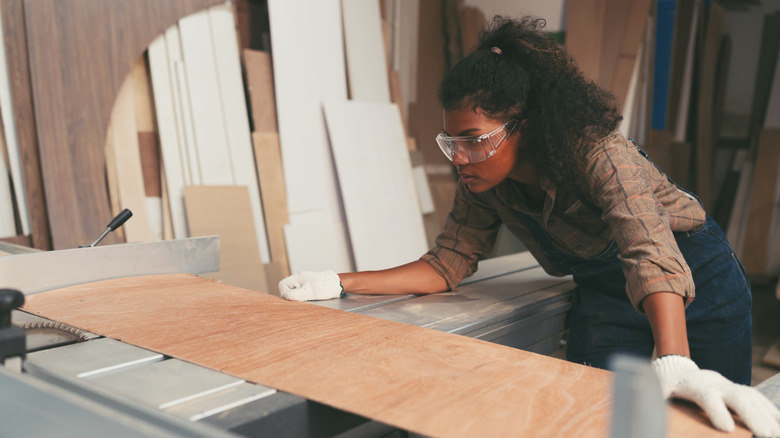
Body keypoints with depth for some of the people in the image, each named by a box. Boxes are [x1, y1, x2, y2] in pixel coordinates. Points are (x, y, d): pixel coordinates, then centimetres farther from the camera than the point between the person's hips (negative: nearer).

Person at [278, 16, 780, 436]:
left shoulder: (599, 155, -34)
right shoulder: (483, 182, -15)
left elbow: (651, 254, -46)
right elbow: (448, 262, -11)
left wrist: (676, 365, -63)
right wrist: (339, 283, -20)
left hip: (694, 281, -4)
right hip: (603, 298, 4)